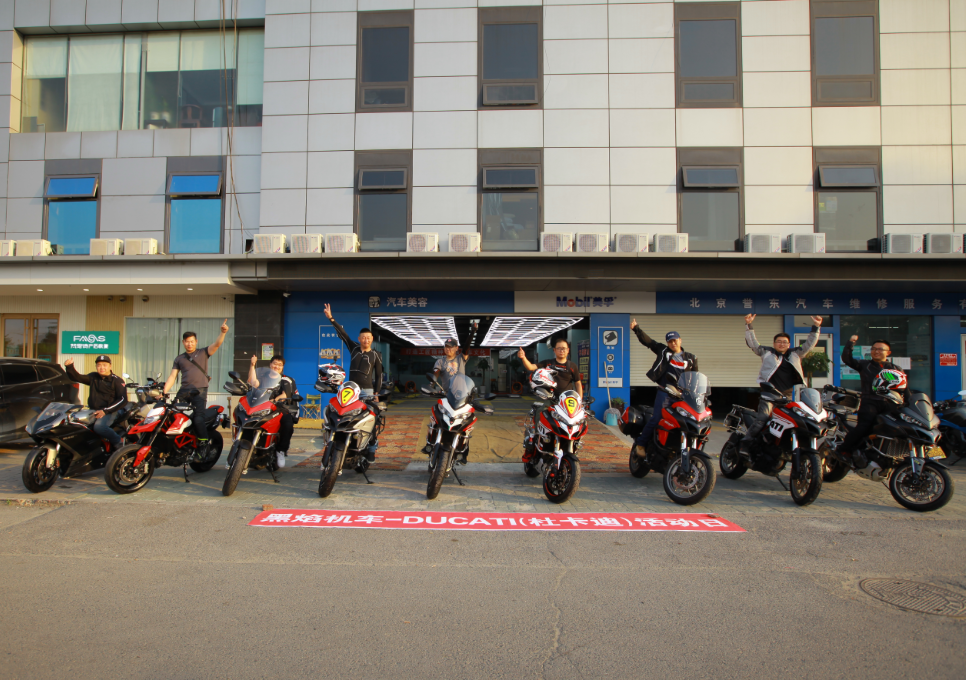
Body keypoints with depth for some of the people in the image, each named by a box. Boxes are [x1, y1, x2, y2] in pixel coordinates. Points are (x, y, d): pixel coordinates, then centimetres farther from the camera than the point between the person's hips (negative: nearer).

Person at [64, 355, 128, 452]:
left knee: (99, 426, -35)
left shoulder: (117, 380, -3)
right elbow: (76, 377, 14)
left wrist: (105, 411, -18)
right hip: (92, 410, 7)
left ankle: (119, 442, -16)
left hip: (108, 412, -7)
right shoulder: (93, 377, 14)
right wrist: (69, 367, -6)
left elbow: (123, 399, -10)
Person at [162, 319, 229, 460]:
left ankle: (203, 446, -5)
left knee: (198, 419, -18)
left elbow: (216, 344, -6)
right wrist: (164, 392, 1)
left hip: (200, 391, -4)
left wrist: (223, 333, -25)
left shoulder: (203, 352, 11)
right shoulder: (179, 359, 20)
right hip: (184, 391, 4)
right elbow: (172, 376, 14)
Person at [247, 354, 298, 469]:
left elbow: (285, 395, 0)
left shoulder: (286, 380, 14)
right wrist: (252, 365, -5)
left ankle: (281, 451, -21)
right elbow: (253, 383, -2)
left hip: (281, 409, -1)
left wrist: (274, 400, -20)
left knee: (288, 424, -34)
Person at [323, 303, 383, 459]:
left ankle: (372, 448, -3)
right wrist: (331, 318, -2)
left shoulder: (376, 355, 4)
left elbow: (379, 375, 6)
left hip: (367, 390, -3)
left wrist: (376, 392, -2)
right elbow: (342, 333, 5)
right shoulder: (354, 348, 9)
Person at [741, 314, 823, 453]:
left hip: (787, 394, 5)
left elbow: (809, 344, 15)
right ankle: (745, 443, -21)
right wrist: (749, 325, -3)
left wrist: (816, 327, 5)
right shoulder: (767, 352, 10)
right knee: (763, 417, -20)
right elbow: (752, 342, 5)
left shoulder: (795, 354, 18)